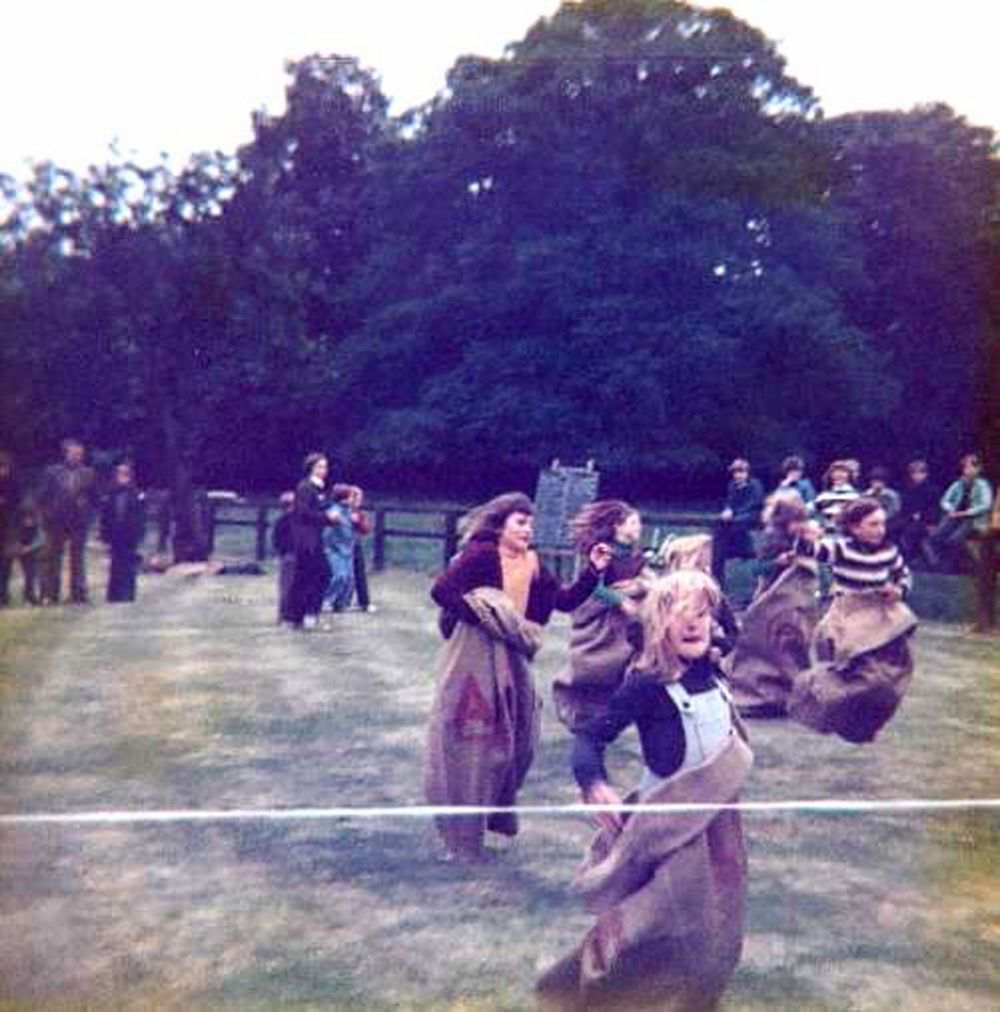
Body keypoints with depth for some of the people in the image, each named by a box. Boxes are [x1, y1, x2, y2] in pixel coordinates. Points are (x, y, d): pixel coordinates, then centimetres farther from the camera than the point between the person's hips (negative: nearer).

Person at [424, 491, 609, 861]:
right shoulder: (481, 554, -14)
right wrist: (484, 618, -19)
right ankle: (462, 839, 12)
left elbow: (566, 601, 5)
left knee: (517, 740, 12)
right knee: (472, 743, 0)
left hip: (511, 659, 7)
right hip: (475, 656, -7)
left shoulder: (532, 565, 7)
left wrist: (592, 571, -7)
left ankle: (496, 812, 34)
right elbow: (441, 591, -22)